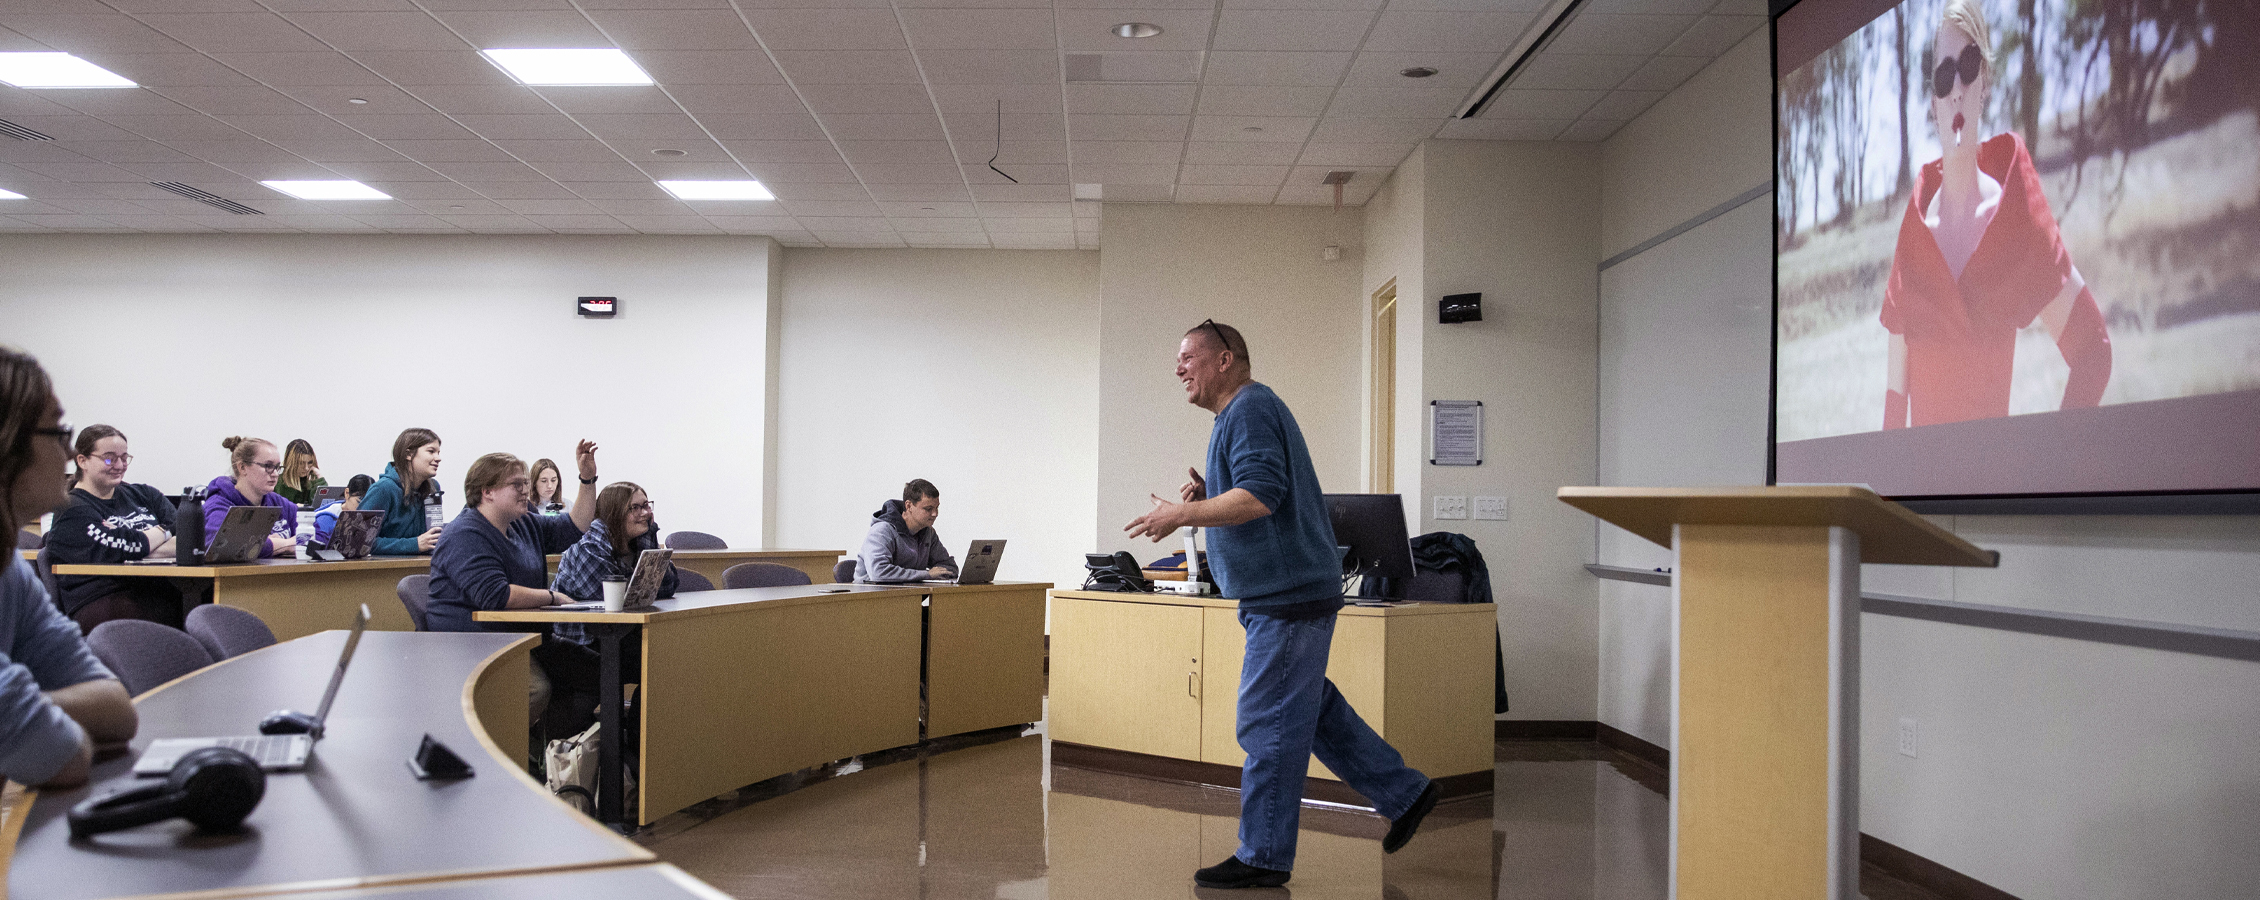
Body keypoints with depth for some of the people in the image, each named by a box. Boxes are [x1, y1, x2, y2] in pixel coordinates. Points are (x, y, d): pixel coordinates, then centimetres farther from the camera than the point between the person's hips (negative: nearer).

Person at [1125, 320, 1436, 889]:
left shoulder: (1251, 409, -13)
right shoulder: (1242, 413, 21)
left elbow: (1261, 494, -25)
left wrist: (1182, 514, -19)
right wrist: (1204, 497, 8)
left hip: (1287, 596, -11)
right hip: (1284, 591, 11)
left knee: (1268, 725, -5)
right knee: (1310, 709, 17)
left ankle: (1263, 858, 3)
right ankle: (1404, 794, 26)